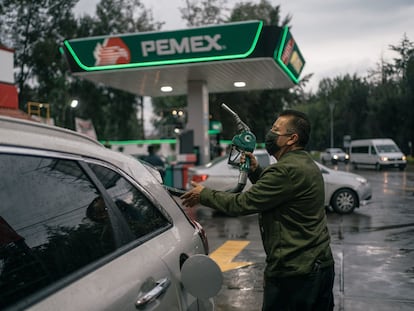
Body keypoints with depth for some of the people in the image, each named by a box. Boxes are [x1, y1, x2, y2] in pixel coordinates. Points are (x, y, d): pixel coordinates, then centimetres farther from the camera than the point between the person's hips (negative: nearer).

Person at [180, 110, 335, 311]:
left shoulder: (287, 170, -22)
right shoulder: (306, 164, 10)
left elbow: (241, 204, -19)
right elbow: (273, 191, 21)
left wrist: (203, 194, -6)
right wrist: (255, 171, 7)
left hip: (294, 273, -10)